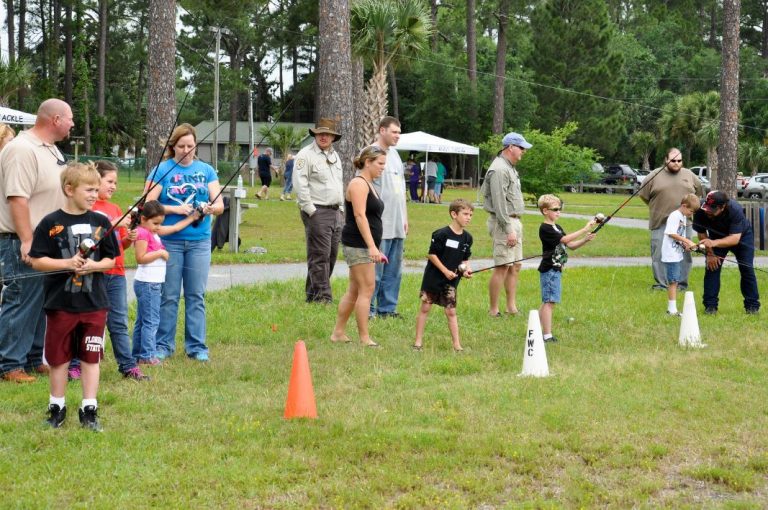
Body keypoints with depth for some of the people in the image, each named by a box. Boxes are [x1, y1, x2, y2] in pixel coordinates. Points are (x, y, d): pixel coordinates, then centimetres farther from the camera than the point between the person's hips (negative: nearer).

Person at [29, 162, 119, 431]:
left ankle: (89, 410, 15)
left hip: (94, 304, 2)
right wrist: (67, 263, -19)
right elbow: (36, 260, -6)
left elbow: (110, 259, 7)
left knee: (91, 357, 6)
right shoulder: (50, 224, -6)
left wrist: (94, 265, -13)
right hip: (60, 303, -2)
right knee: (59, 357, 8)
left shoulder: (101, 222, 2)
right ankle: (57, 407, 22)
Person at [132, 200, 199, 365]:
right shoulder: (142, 233, -14)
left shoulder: (154, 231, 14)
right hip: (147, 283, -10)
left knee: (142, 320, 13)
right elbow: (140, 258, -21)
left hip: (154, 283, 10)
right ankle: (147, 356, -8)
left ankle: (138, 354, 19)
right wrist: (160, 253, -17)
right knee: (151, 321, -9)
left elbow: (174, 228, 21)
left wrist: (192, 217, 20)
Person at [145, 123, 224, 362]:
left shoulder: (206, 170, 8)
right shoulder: (162, 170, 0)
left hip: (199, 241, 2)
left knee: (196, 296, 6)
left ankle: (197, 346, 12)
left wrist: (209, 208, -18)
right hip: (169, 241, -2)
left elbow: (220, 205, 4)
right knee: (169, 296, 2)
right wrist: (176, 209, -17)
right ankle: (163, 345, 12)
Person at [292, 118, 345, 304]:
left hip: (335, 212, 8)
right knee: (320, 256, -10)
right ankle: (322, 296, -9)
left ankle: (312, 294, 16)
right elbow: (300, 184, -13)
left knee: (331, 255, 8)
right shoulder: (306, 155, -7)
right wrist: (311, 210, -16)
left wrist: (341, 208, 18)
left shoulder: (335, 156, 19)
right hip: (317, 212, -8)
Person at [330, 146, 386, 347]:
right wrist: (372, 247, -26)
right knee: (367, 289, -9)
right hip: (358, 244, -10)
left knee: (355, 290, 12)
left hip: (365, 245, 10)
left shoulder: (369, 185, 19)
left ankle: (338, 333, 18)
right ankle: (364, 338, -6)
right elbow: (360, 216, -21)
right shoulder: (359, 183, -12)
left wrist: (374, 248, 24)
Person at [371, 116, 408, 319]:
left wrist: (405, 217, 20)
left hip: (397, 225, 8)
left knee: (394, 271, 10)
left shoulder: (394, 154, 17)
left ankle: (387, 308, 17)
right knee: (375, 269, -6)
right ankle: (368, 309, 1)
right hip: (380, 225, -8)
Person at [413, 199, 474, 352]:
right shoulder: (441, 234, -16)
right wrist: (445, 271, -16)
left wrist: (467, 269, -6)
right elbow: (432, 254, -13)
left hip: (451, 281, 4)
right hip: (433, 277, -4)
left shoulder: (467, 238, 3)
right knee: (425, 308, 3)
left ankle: (457, 345, 7)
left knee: (451, 311, 5)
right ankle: (418, 341, 11)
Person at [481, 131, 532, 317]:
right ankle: (494, 311, -5)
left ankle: (512, 307, 18)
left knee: (515, 266, 12)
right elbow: (499, 203, -20)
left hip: (514, 222, 10)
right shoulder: (499, 169, -15)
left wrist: (516, 226, 18)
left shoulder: (510, 168, 18)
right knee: (502, 266, -9)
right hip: (504, 222, -10)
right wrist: (508, 230, -22)